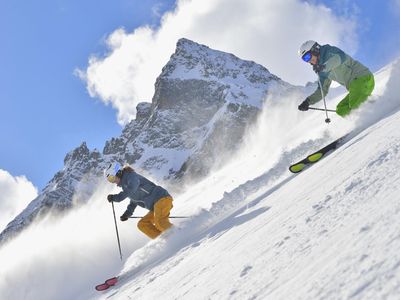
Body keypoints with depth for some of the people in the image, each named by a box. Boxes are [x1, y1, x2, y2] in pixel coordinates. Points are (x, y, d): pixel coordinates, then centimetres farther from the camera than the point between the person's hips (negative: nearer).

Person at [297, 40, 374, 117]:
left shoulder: (329, 52, -4)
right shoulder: (323, 72, 20)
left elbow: (341, 57, -26)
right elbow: (322, 91, 22)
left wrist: (324, 66, -39)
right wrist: (308, 101, 8)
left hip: (364, 79, -9)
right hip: (355, 87, 9)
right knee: (340, 110, 5)